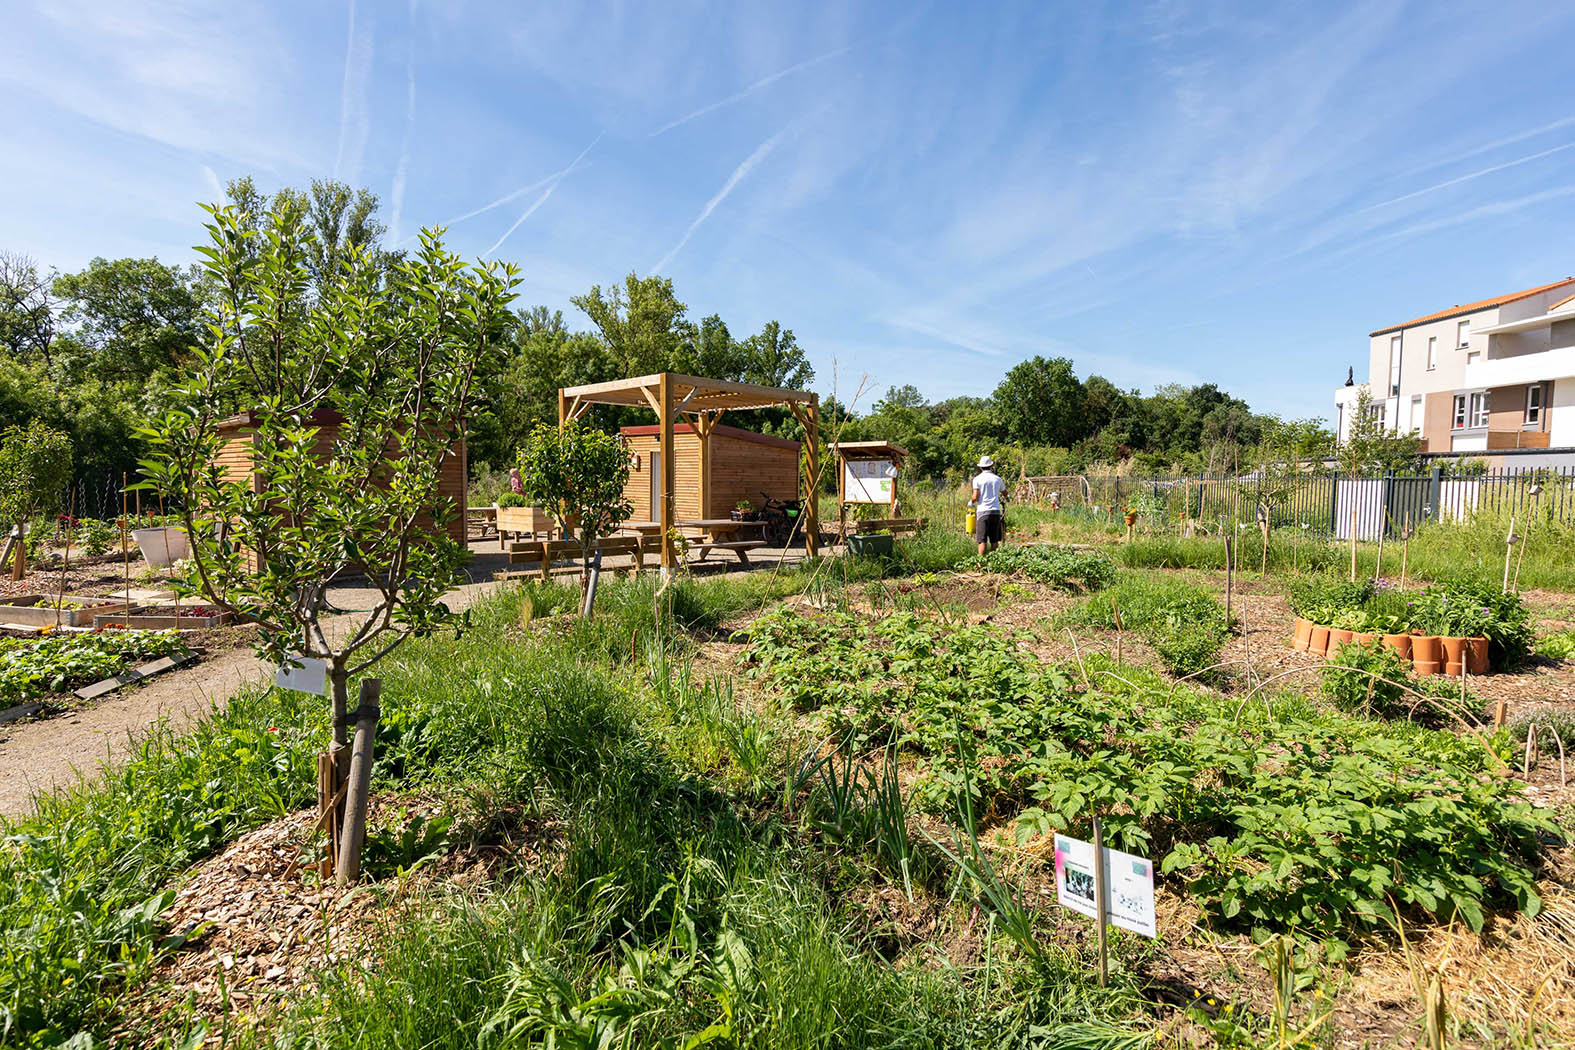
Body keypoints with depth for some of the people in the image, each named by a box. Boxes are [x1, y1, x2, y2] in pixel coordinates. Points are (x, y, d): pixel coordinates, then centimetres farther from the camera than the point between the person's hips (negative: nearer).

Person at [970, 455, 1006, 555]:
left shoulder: (977, 478, -2)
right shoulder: (997, 478, 9)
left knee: (982, 540, -5)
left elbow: (975, 497, -10)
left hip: (983, 511, -3)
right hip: (995, 510, 3)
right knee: (995, 541, 8)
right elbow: (1005, 493, 23)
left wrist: (971, 502, 10)